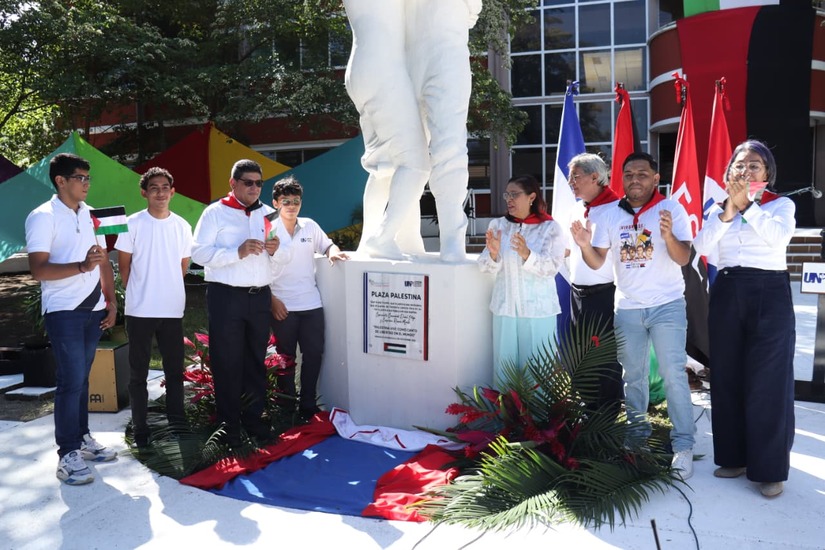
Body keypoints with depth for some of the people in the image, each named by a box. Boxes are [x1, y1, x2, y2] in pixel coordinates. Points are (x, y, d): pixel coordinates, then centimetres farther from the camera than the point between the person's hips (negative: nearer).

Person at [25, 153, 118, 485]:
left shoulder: (91, 215, 12)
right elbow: (38, 270, -16)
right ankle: (68, 455, 1)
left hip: (93, 310, 6)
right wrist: (82, 266, -29)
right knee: (71, 381, -6)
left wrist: (111, 301, 8)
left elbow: (104, 261, 15)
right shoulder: (42, 217, -8)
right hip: (63, 312, -6)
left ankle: (82, 438, 23)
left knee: (81, 378, 13)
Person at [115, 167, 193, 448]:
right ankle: (140, 430, 15)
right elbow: (124, 266, 1)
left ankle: (178, 424, 20)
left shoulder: (182, 226, 5)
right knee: (138, 372, 6)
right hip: (140, 310, -2)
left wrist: (166, 288, 12)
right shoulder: (133, 223, -4)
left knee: (175, 370, 9)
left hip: (173, 309, 3)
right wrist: (139, 292, 6)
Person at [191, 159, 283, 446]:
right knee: (227, 363, 3)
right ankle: (229, 424, 14)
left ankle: (253, 417, 22)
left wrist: (275, 250, -6)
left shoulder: (267, 213, 13)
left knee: (256, 361, 11)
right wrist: (237, 252, -21)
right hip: (226, 296, -4)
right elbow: (198, 253, -11)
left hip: (260, 296, 4)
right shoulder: (215, 212, -1)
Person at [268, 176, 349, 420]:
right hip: (283, 306, -3)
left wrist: (333, 251, -6)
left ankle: (308, 405, 19)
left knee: (314, 354, 6)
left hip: (312, 304, 3)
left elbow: (326, 244, 19)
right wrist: (272, 300, -11)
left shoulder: (310, 226, 5)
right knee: (285, 357, 9)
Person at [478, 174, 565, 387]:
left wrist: (527, 254, -28)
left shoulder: (550, 228, -1)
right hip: (505, 306, 3)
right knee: (504, 366, 5)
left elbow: (552, 267, -12)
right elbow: (486, 267, 0)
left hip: (538, 308, -2)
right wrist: (493, 253, -22)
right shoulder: (497, 225, 6)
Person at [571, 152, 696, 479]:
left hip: (667, 305, -4)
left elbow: (684, 258, -13)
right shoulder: (611, 215, 4)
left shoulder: (671, 208, -6)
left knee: (673, 375, -6)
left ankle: (683, 445, 3)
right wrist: (585, 246, -18)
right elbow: (597, 262, 3)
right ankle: (638, 430, 32)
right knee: (633, 375, 15)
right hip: (627, 308, 4)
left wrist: (668, 236, -32)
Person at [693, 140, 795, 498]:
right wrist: (730, 207, -13)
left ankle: (770, 468, 8)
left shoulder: (781, 204, 3)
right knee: (727, 378, 8)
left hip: (769, 295, -4)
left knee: (768, 382, -2)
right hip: (726, 294, 4)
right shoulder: (718, 209, 12)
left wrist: (747, 203, -15)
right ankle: (734, 456, 22)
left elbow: (779, 236, -19)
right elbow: (701, 246, -6)